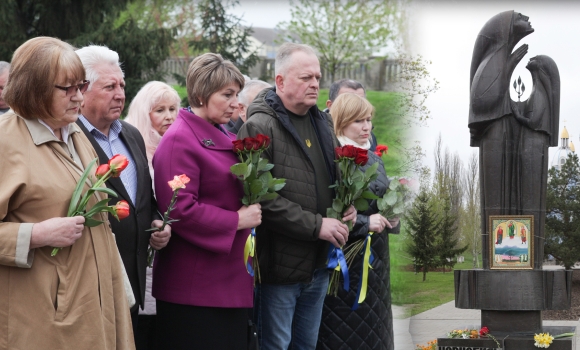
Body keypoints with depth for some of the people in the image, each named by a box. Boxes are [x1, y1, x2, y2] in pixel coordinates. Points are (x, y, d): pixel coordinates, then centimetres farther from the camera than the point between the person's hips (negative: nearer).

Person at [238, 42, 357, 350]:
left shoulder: (322, 124, 13)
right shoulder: (260, 127, -14)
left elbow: (335, 179, 28)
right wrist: (316, 225, -21)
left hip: (319, 265, 8)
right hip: (280, 265, -8)